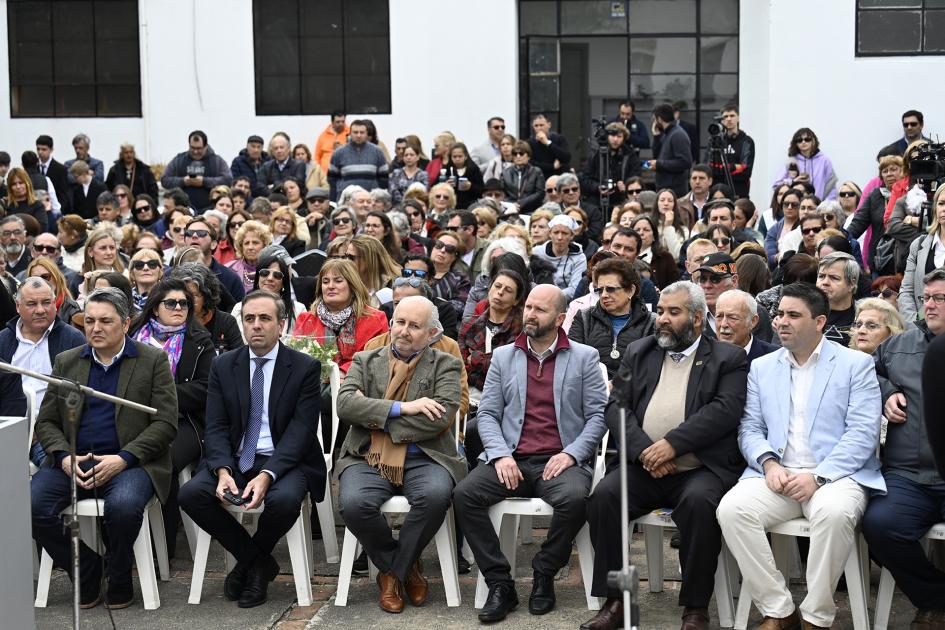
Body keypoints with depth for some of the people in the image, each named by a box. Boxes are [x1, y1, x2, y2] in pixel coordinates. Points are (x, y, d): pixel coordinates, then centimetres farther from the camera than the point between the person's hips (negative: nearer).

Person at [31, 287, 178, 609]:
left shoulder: (153, 361, 4)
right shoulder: (66, 362, 15)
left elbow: (165, 423, -3)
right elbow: (46, 421, 13)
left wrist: (123, 459, -15)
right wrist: (63, 456, -8)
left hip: (129, 462, -3)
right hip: (73, 462, 4)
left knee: (123, 506, -35)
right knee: (31, 503, -24)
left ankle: (119, 580, -6)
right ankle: (86, 571, -2)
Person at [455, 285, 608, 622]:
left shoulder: (584, 357, 9)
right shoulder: (503, 357, 15)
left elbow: (598, 415, 2)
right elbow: (487, 413, 9)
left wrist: (571, 454, -13)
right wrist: (501, 455, -9)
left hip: (560, 460, -2)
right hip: (511, 458, 2)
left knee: (575, 499, -34)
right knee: (464, 494, -24)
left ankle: (543, 575, -9)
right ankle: (500, 584, -13)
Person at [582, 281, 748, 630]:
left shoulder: (728, 359, 7)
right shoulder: (638, 352, 18)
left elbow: (726, 410, -9)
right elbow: (616, 406, 9)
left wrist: (673, 443, -19)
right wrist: (643, 450, -10)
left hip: (700, 469, -3)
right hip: (644, 466, 4)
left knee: (698, 501, -34)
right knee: (604, 495, -24)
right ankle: (614, 601, -12)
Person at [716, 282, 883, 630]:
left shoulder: (856, 364, 6)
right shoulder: (762, 367, 19)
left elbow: (863, 432, -4)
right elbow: (749, 429, 13)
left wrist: (818, 477, -16)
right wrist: (769, 463, -9)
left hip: (835, 474, -3)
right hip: (776, 474, 3)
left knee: (834, 512, -37)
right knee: (731, 508, -27)